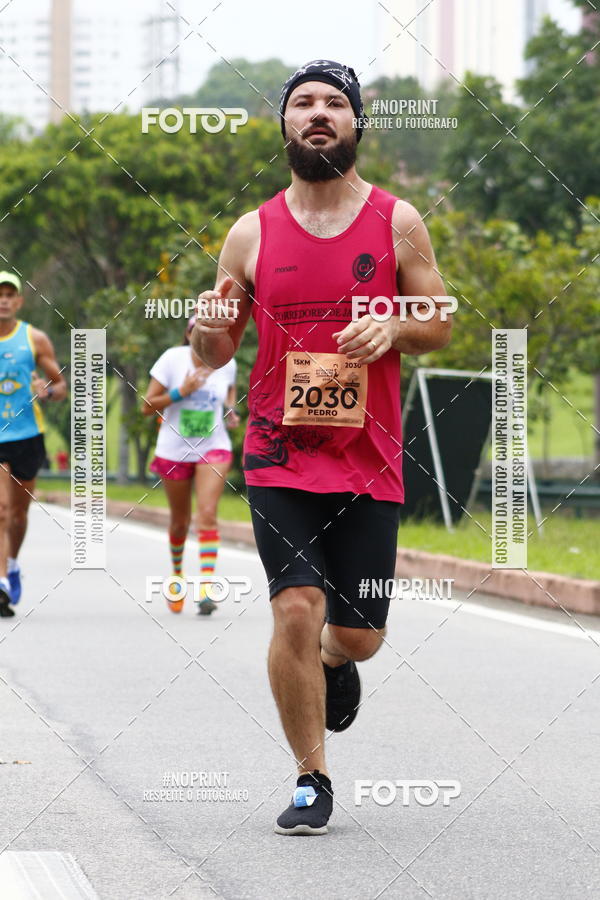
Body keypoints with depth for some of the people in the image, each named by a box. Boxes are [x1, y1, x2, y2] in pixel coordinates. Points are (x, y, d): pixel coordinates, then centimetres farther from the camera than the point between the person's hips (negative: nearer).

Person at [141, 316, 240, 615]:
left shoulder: (227, 364, -4)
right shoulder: (172, 359, -11)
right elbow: (147, 406, -10)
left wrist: (231, 410, -1)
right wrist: (181, 392, -23)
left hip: (213, 448, 0)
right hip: (174, 450, 0)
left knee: (207, 515, -18)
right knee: (180, 520, 14)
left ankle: (206, 590, -23)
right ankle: (177, 574, 42)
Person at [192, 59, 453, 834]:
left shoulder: (397, 223, 2)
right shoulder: (252, 234, 3)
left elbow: (439, 327, 8)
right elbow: (215, 354, 8)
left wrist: (393, 330, -14)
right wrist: (209, 329, -15)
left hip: (369, 458, 1)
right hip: (279, 454, 0)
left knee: (358, 634, 6)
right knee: (295, 611, -14)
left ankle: (336, 663, 45)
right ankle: (312, 781, 1)